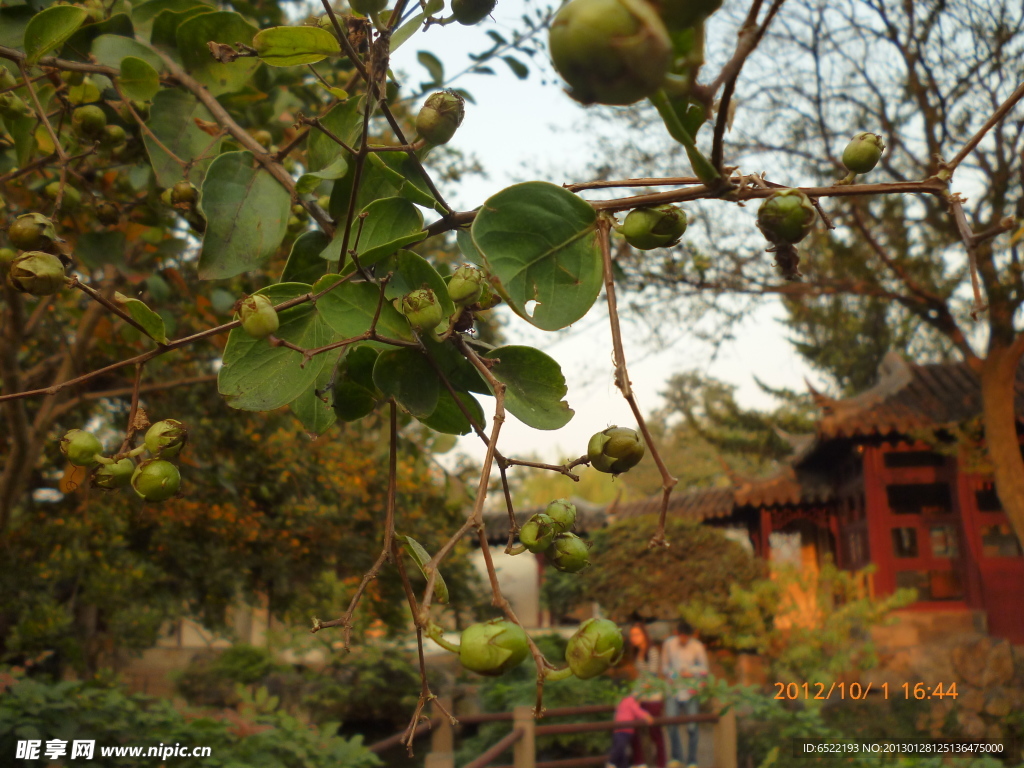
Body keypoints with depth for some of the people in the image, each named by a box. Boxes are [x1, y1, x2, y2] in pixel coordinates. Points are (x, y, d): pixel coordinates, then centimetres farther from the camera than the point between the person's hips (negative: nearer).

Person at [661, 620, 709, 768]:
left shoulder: (697, 646, -3)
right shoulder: (669, 644, 2)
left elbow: (704, 669, 3)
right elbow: (664, 665, 11)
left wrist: (691, 671, -13)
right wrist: (670, 674, -8)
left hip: (691, 689, -1)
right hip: (674, 688, 2)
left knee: (692, 726, -2)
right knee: (671, 722, -7)